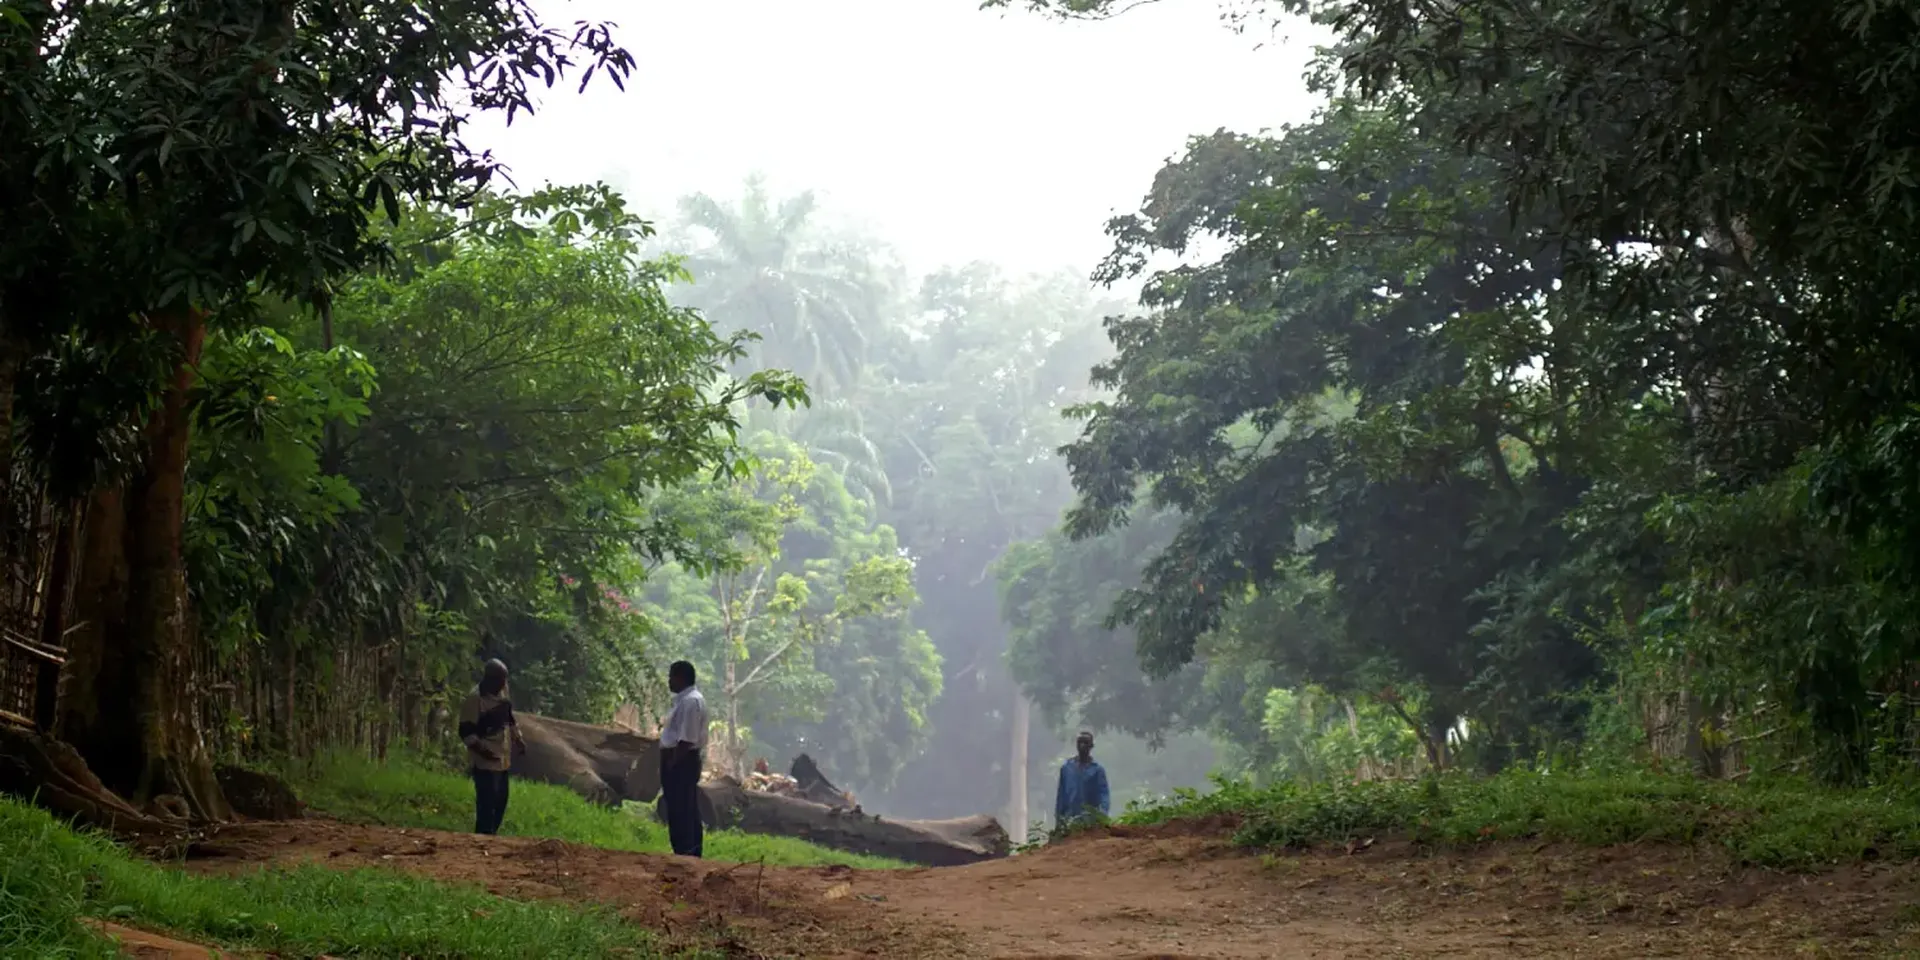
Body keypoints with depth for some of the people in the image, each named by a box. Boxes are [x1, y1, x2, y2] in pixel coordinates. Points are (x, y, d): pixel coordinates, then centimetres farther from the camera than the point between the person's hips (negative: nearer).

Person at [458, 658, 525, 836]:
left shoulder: (502, 693, 8)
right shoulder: (474, 699, -18)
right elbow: (466, 731, -19)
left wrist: (518, 739, 11)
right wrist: (481, 749, -29)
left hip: (502, 759, 9)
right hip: (484, 761, -9)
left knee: (500, 801, 14)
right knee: (487, 804, -9)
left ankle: (490, 837, 25)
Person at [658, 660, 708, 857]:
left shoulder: (690, 702, -19)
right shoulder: (685, 699, 15)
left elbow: (686, 739, -23)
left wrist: (671, 764, -21)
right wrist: (670, 763, 18)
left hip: (681, 762, -11)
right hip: (681, 761, 11)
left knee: (680, 812, -9)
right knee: (688, 812, 13)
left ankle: (684, 854, -8)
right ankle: (691, 854, 18)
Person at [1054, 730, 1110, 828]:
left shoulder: (1098, 769, 1)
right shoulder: (1066, 768, 8)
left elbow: (1103, 794, -8)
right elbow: (1061, 794, 11)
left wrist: (1102, 815, -26)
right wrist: (1058, 819, 6)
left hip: (1090, 820, -2)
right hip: (1069, 820, 2)